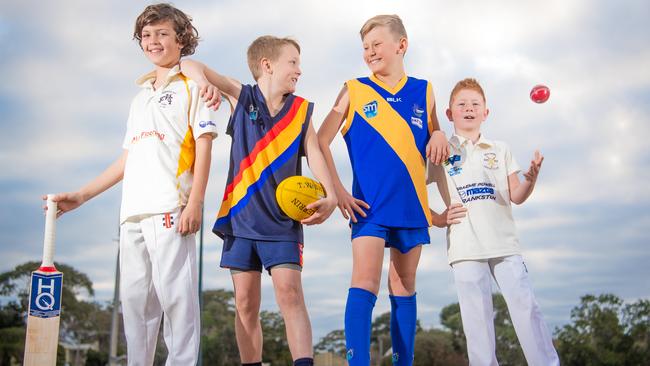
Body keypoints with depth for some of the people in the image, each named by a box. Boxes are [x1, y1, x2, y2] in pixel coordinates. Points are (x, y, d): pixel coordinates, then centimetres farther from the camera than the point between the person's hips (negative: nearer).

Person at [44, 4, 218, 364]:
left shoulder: (191, 86, 6)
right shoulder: (140, 97, 25)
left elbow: (203, 146, -3)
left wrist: (195, 202, -14)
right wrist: (80, 196, 22)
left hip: (170, 208, -7)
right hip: (132, 212, 7)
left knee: (175, 293, -11)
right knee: (134, 297, 5)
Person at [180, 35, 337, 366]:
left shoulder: (301, 110, 7)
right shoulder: (242, 98, 4)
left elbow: (315, 155, -4)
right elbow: (190, 66, 6)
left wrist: (330, 196, -22)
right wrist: (205, 85, -18)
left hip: (283, 220, 0)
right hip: (241, 218, 1)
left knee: (289, 293, -14)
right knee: (245, 304, 4)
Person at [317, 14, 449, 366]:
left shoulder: (423, 92, 10)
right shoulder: (354, 90, 3)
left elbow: (434, 135, 21)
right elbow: (320, 141, 0)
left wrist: (439, 136, -4)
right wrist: (338, 191, -8)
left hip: (411, 204, 3)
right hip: (369, 204, -3)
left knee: (404, 286, 10)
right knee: (364, 283, -14)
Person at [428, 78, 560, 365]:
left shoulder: (500, 150, 16)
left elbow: (516, 197, 9)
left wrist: (531, 180, -11)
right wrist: (437, 219, -4)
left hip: (504, 242, 2)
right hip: (465, 247, -2)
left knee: (526, 307, -3)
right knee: (478, 317, -2)